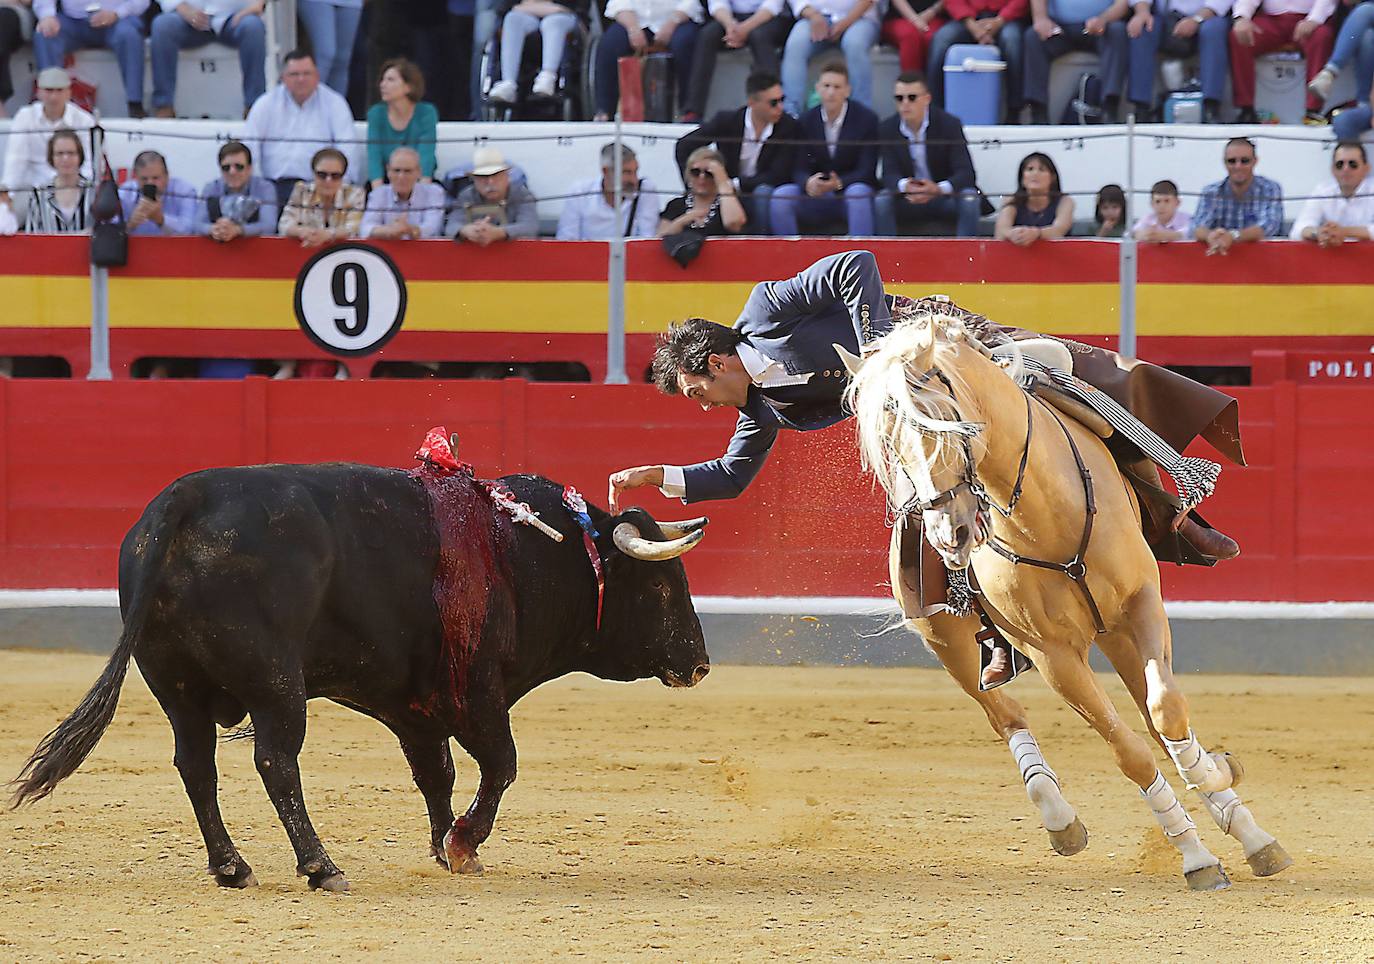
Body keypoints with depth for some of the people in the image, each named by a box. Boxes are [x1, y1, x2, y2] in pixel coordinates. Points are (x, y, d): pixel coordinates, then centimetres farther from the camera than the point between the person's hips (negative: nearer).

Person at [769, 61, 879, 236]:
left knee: (858, 193, -37)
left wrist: (838, 183, -32)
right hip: (816, 195, 3)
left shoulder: (866, 119, -7)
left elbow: (866, 171, -11)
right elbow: (799, 169, -3)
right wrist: (808, 183, -29)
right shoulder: (806, 121, 1)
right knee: (781, 196, -24)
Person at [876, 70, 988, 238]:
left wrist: (938, 189, -40)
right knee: (882, 200, -27)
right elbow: (890, 174, -9)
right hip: (908, 199, 1)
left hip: (945, 196, -1)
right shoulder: (888, 129, -4)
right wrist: (905, 186, -36)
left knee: (969, 199, -32)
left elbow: (966, 173, -19)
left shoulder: (949, 125, -12)